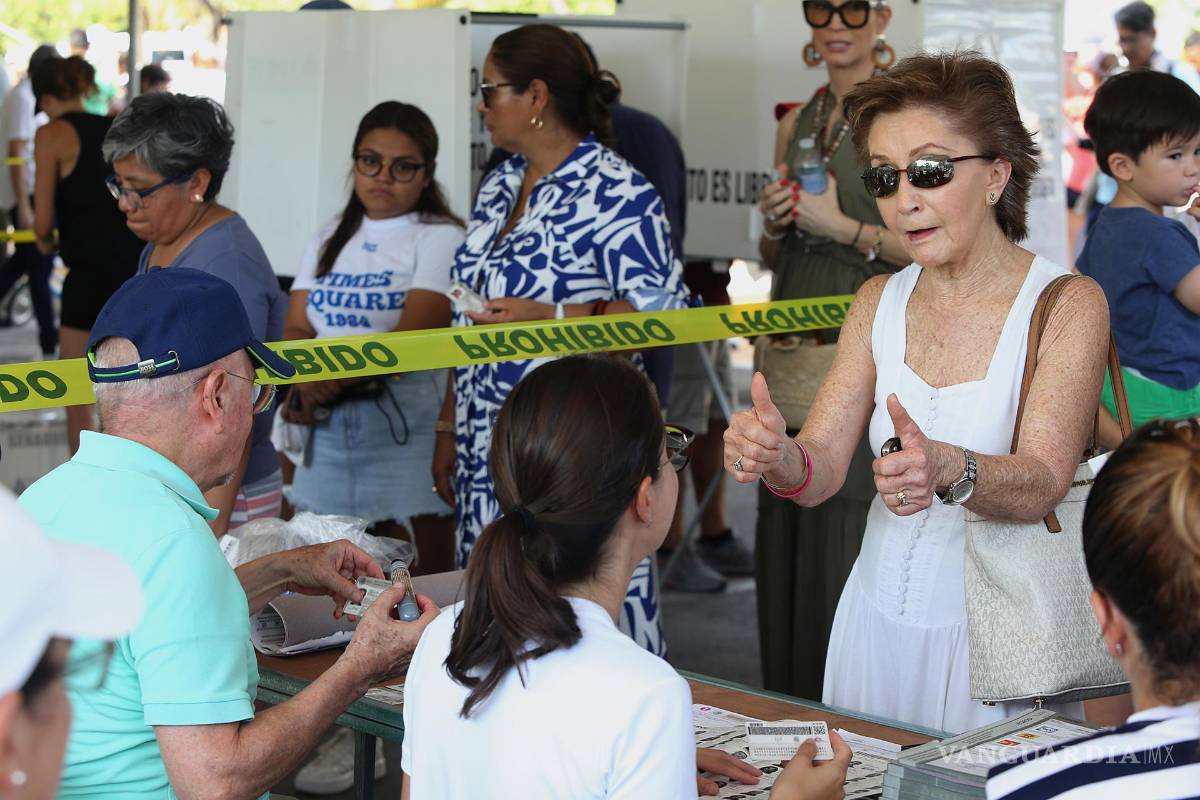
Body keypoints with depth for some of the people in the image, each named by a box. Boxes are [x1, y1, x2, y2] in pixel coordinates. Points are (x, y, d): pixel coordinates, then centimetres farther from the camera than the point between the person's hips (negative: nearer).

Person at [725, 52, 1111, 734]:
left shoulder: (1069, 305, -10)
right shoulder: (879, 302, 5)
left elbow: (1042, 484, -21)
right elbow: (821, 469, -3)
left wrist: (948, 469, -42)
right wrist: (780, 459, -26)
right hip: (879, 619, 4)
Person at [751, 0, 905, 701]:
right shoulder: (797, 124, 15)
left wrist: (840, 225, -13)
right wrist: (775, 222, 1)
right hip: (791, 356, 7)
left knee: (853, 545, -7)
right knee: (787, 543, 9)